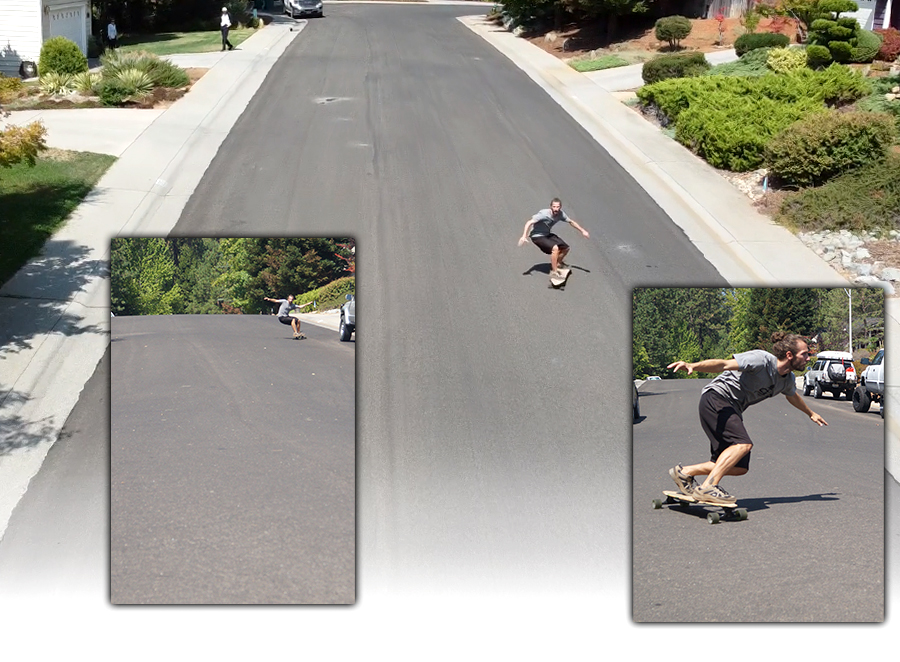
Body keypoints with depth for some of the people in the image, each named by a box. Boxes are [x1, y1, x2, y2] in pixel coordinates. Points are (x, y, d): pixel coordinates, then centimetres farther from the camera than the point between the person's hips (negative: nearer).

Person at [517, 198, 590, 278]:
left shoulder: (560, 214, -9)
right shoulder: (544, 214, -29)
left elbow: (571, 222, 8)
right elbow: (529, 222, -29)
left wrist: (582, 231, 10)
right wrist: (524, 236, -39)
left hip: (548, 234, 8)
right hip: (537, 236, -8)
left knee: (565, 248, 6)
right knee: (555, 248, -28)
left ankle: (557, 264, 33)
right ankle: (554, 271, -17)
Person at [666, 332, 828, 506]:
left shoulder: (788, 379, 9)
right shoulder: (761, 360, -19)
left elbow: (792, 396, 34)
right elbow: (724, 364, -26)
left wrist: (811, 413, 50)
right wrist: (692, 366, -40)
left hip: (733, 410, 9)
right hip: (716, 398, -9)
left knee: (740, 468, 0)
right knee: (743, 444, -29)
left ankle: (684, 472, 5)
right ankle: (708, 487, -33)